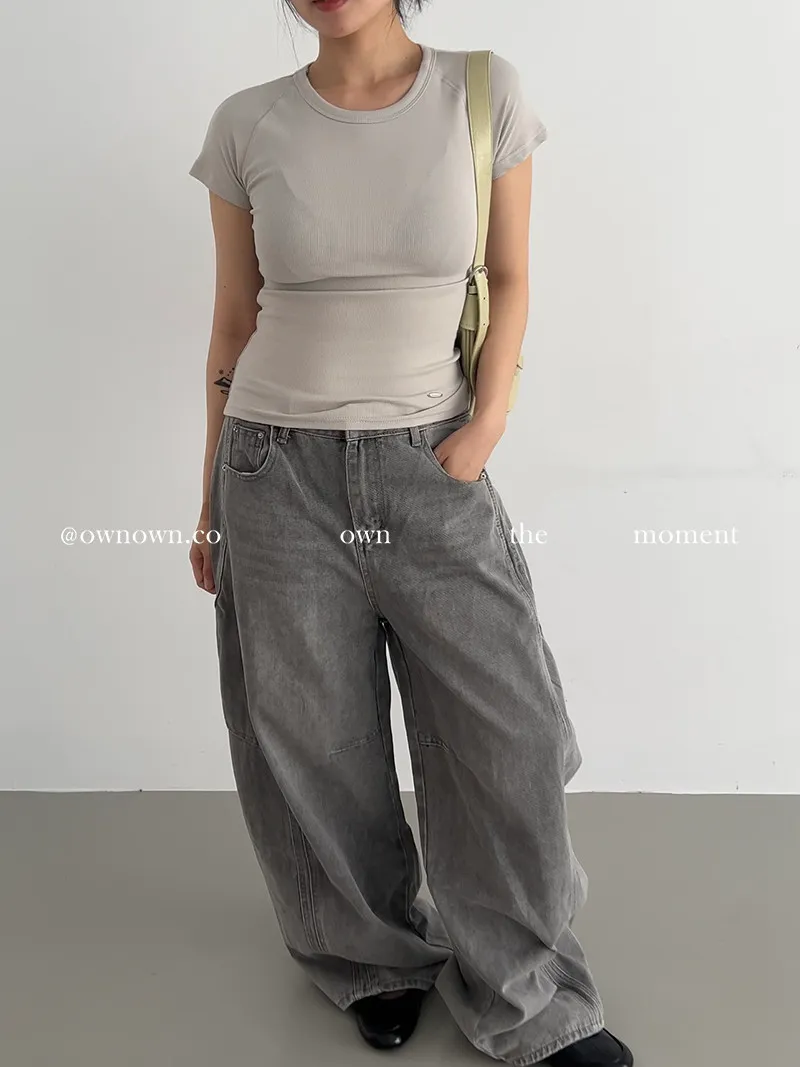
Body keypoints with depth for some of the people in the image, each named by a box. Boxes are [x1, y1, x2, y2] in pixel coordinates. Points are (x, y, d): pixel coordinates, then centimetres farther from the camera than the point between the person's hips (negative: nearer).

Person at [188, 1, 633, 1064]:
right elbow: (235, 321, 6)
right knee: (318, 743, 10)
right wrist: (212, 500, 10)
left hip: (432, 467, 0)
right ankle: (375, 962, 35)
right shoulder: (247, 125, 0)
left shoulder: (487, 93, -2)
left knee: (506, 731, 2)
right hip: (280, 468, 1)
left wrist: (490, 420, -8)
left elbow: (509, 280, 6)